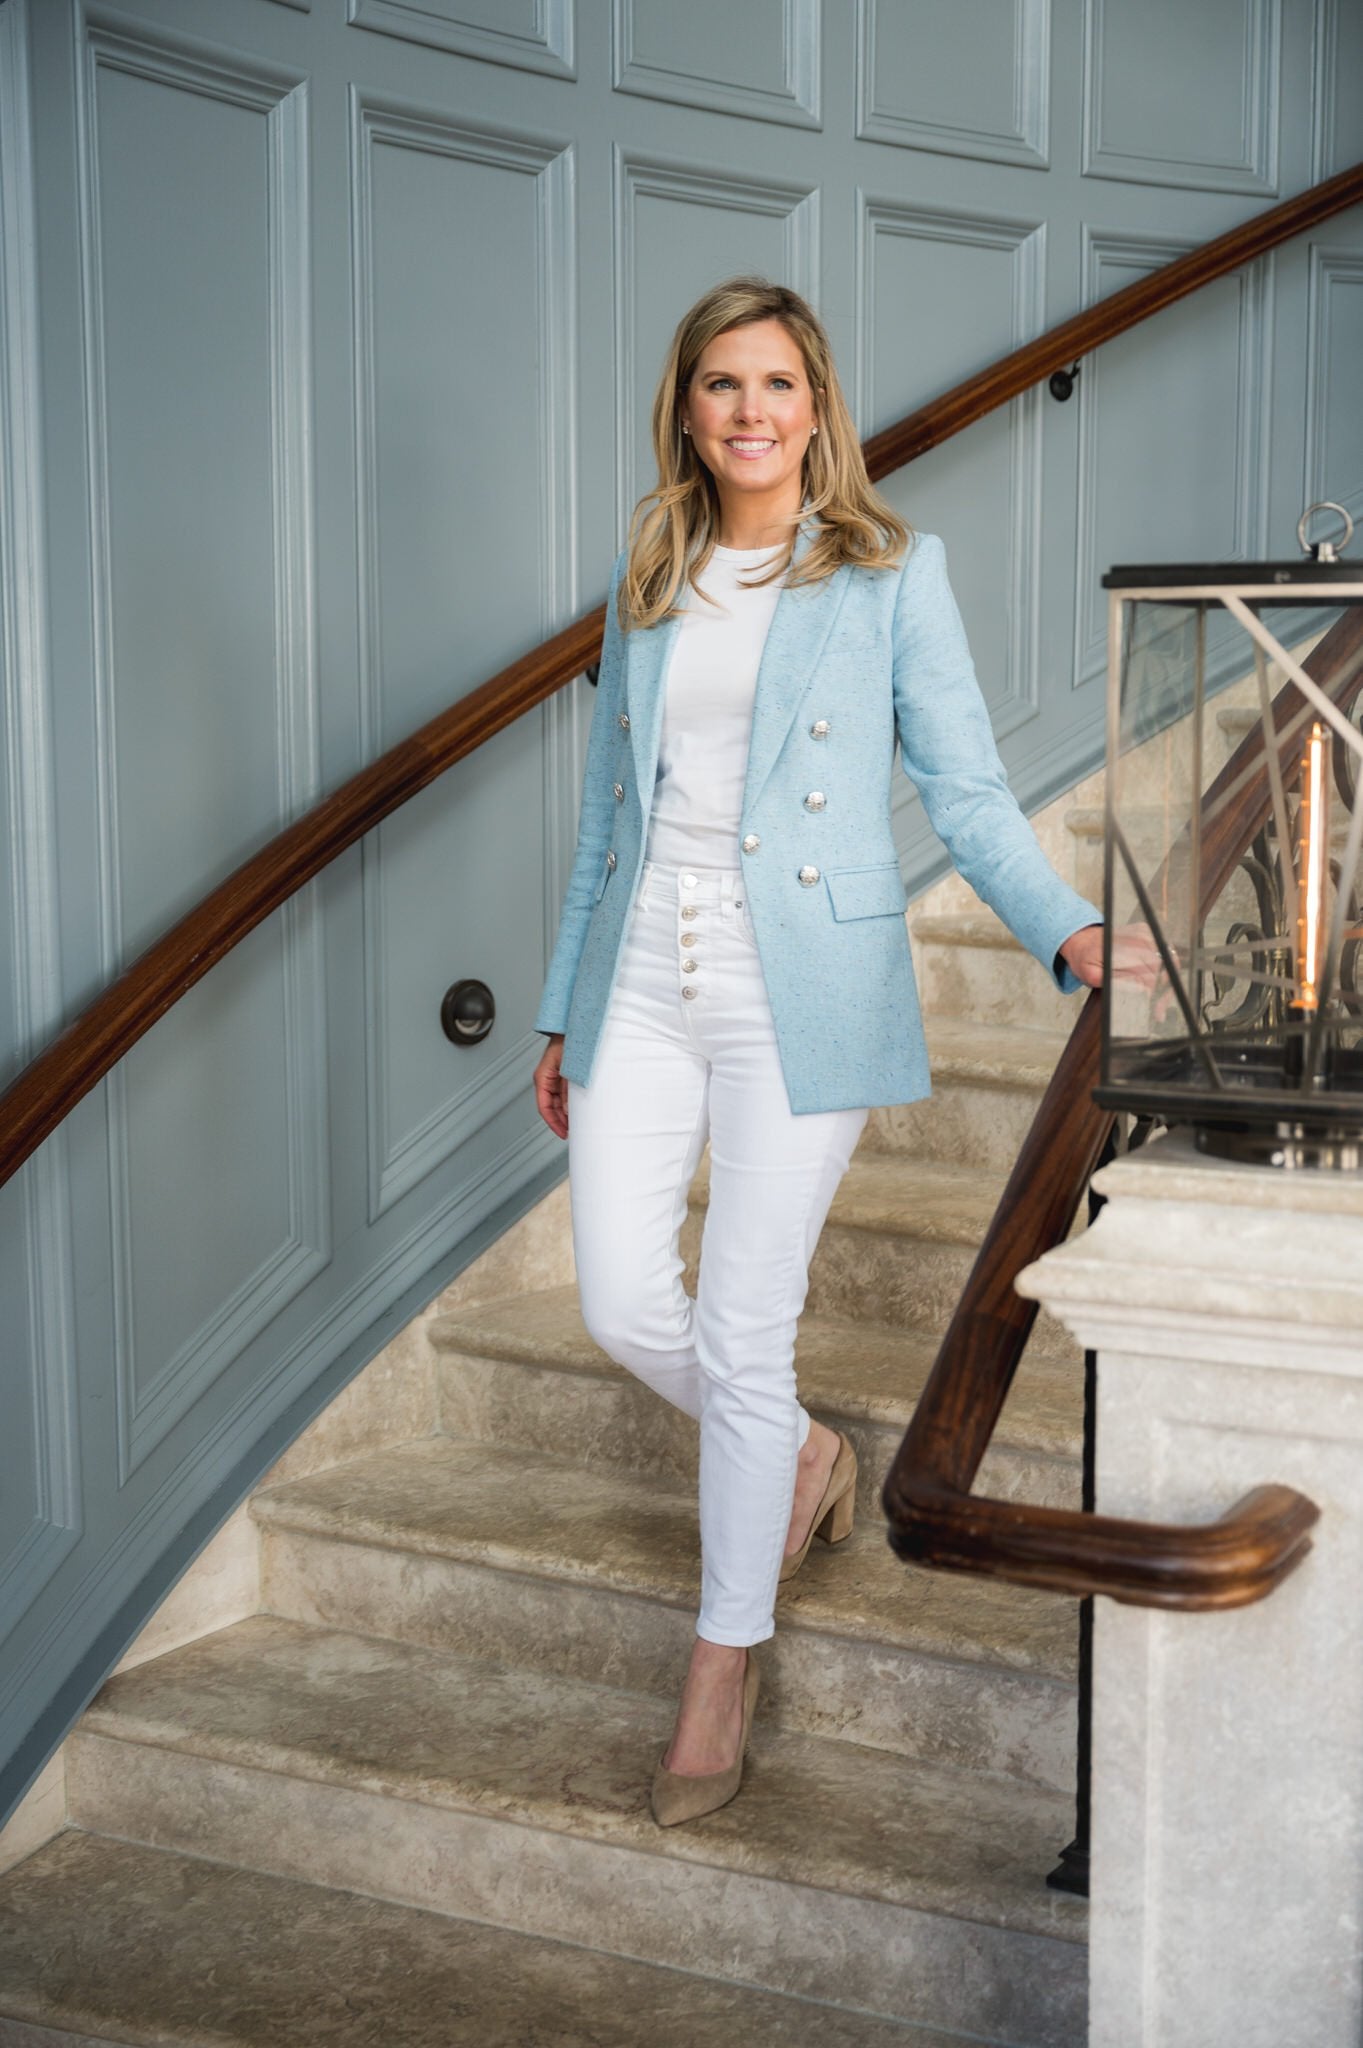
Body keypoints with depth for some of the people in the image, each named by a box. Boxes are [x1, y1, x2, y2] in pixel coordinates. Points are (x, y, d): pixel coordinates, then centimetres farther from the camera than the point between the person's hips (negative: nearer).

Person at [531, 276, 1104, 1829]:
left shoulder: (888, 572, 0)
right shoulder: (646, 583, 12)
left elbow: (966, 789, -2)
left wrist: (1071, 933, -18)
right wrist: (564, 1013, 17)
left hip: (799, 994, -4)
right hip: (644, 984, 4)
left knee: (740, 1338, -1)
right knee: (623, 1309, 1)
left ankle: (727, 1659, 18)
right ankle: (804, 1459, 33)